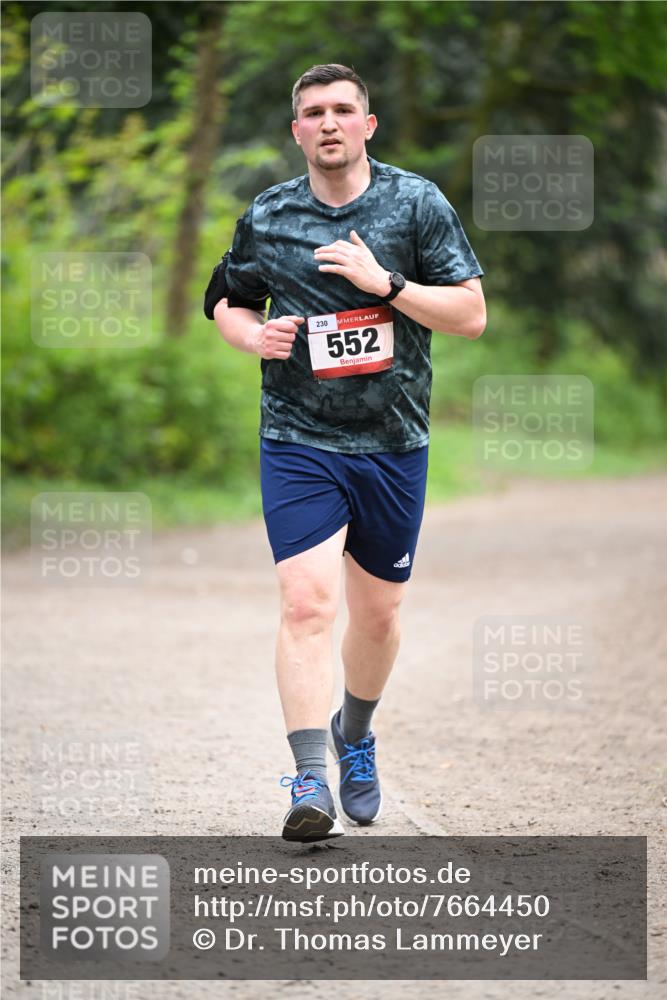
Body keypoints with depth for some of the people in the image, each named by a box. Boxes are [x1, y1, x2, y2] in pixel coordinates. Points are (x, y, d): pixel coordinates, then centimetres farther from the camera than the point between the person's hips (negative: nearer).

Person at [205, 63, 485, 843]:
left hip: (393, 442, 1)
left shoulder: (417, 204, 0)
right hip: (297, 441, -1)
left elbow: (472, 315, -4)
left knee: (377, 613, 12)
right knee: (306, 603, -17)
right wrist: (253, 333, -3)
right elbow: (226, 300, 19)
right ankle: (311, 783, -21)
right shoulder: (266, 218, 4)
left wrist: (386, 283, -16)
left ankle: (354, 735, 40)